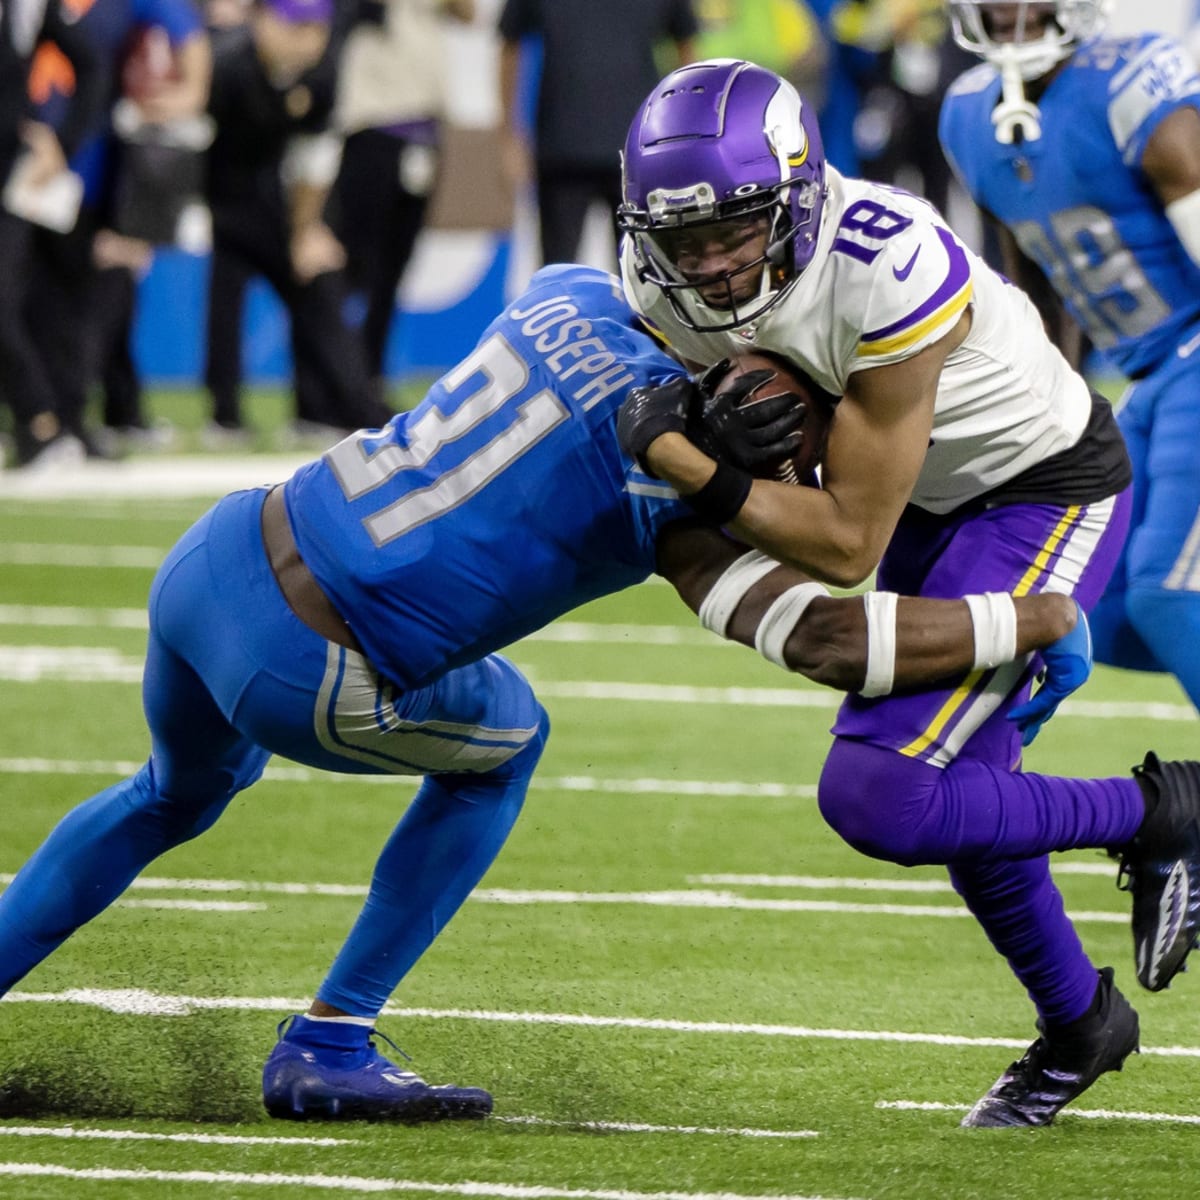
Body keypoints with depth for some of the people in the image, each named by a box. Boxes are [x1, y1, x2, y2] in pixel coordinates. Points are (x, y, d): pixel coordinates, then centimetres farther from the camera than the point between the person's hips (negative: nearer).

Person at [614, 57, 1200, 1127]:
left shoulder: (888, 275, -37)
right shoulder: (664, 283, -17)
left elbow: (850, 543, -31)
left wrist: (690, 466, -35)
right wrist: (738, 427, -23)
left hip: (1048, 493, -8)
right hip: (924, 496, 8)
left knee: (878, 795, -18)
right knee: (957, 782, 19)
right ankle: (1078, 1023, 42)